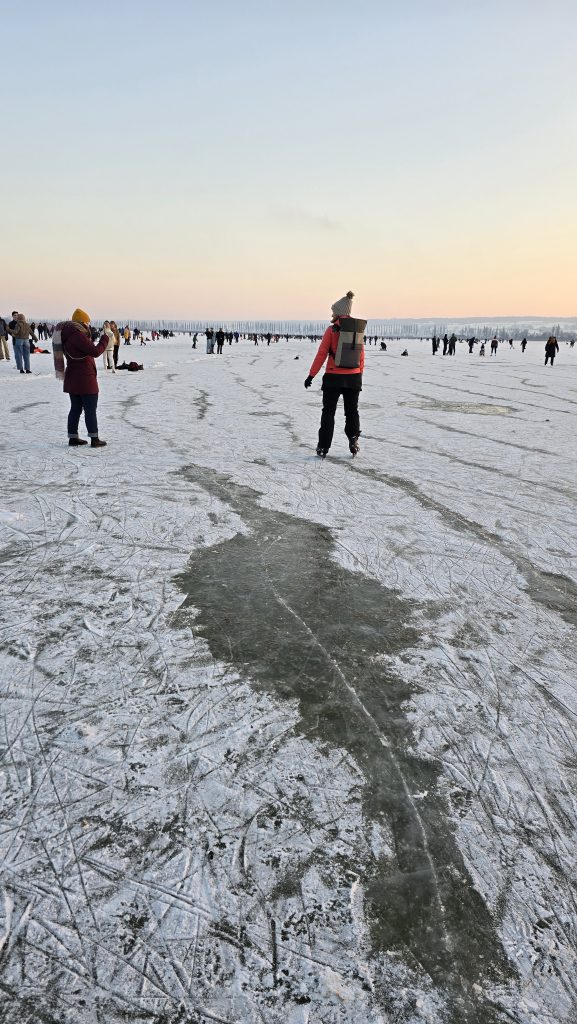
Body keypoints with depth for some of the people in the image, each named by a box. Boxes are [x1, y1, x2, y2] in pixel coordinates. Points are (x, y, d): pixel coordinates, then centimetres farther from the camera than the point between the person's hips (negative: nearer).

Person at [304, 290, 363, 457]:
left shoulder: (332, 330, -9)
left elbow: (321, 354, -9)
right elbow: (361, 354, 6)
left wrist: (311, 375, -3)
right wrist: (360, 375, 15)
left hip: (334, 377, -3)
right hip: (354, 378, 3)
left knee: (328, 412, 7)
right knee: (352, 410, 15)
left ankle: (323, 447, 8)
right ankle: (353, 439, 0)